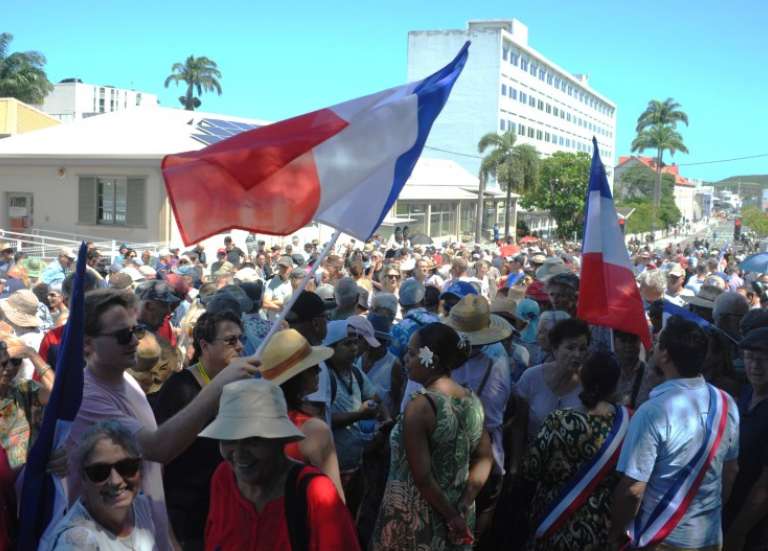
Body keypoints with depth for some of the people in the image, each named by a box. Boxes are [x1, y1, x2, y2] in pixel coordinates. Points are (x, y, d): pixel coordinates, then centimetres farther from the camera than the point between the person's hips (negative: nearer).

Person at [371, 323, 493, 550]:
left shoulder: (420, 406, -22)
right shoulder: (472, 400, -1)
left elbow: (422, 477, -23)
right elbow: (484, 458, 6)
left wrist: (452, 516, -11)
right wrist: (462, 507, 0)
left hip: (417, 519, -6)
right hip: (457, 516, 6)